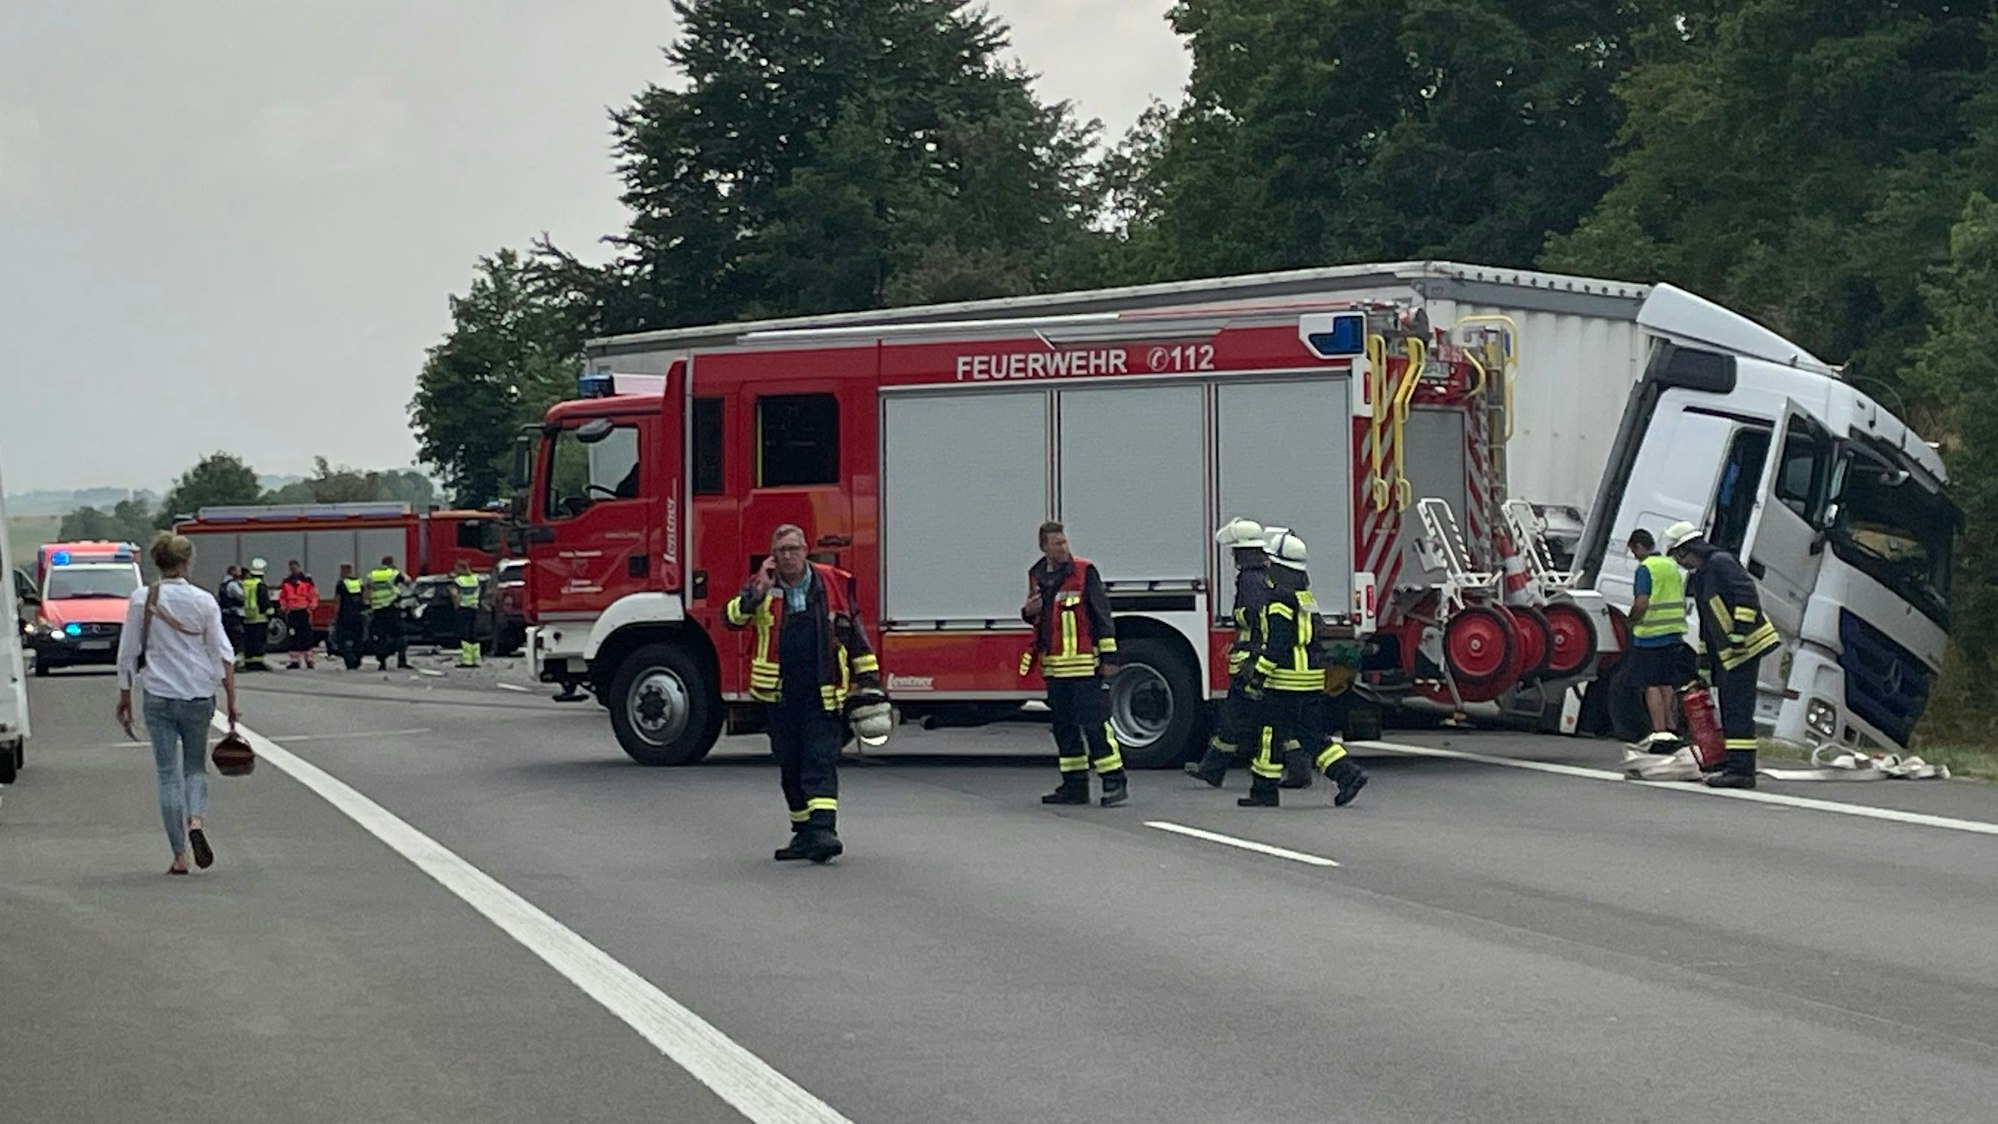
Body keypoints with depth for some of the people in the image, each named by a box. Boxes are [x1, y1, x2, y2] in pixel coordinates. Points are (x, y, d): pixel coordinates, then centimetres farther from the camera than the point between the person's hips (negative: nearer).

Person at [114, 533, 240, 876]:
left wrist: (125, 697, 11)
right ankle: (196, 821, -13)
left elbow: (127, 655, 0)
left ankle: (179, 856, 3)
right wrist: (232, 702, 2)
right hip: (198, 694, 0)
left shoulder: (141, 600, -4)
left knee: (168, 774, 5)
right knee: (195, 767, 16)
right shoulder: (203, 601, -4)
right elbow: (224, 655, -4)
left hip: (158, 696, 0)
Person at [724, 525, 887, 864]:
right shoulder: (761, 587, 5)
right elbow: (731, 618, -9)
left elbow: (856, 635, 9)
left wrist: (869, 682, 7)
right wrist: (759, 592, -20)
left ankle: (824, 830, -21)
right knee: (790, 767, 11)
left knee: (821, 762, -13)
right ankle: (803, 833, 21)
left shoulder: (834, 584, 3)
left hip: (823, 696, -3)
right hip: (779, 696, 3)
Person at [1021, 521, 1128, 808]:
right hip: (1054, 667, 7)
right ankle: (1075, 785, 15)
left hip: (1084, 665, -7)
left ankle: (1115, 782, -7)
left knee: (1094, 722, -10)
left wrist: (1109, 656, -11)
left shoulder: (1084, 571, -6)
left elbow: (1102, 614, -7)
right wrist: (1028, 612, 2)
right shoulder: (1037, 576, 13)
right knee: (1064, 726, 9)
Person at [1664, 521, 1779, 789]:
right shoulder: (1699, 577, 21)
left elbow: (1747, 594, -20)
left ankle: (1741, 770, -13)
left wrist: (1740, 630, -26)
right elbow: (1707, 623, 27)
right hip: (1725, 655, 10)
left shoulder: (1721, 562, -9)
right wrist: (1703, 664, 26)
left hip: (1744, 648, -10)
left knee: (1738, 711, -12)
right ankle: (1732, 765, 20)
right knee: (1729, 710, 14)